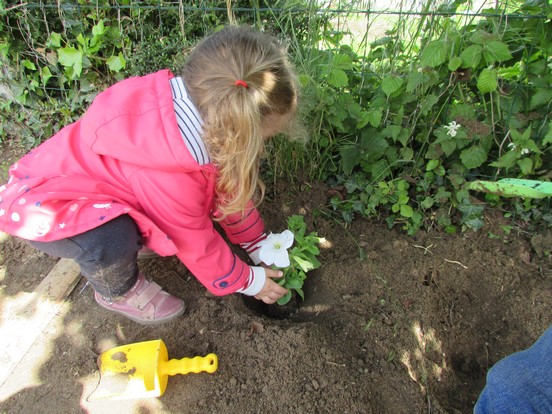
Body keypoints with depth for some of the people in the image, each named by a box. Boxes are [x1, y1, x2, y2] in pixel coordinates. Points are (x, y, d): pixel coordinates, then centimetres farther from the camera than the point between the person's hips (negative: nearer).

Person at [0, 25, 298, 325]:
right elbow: (195, 244, -22)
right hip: (42, 208, -6)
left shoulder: (201, 102, -18)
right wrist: (246, 281, -6)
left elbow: (226, 185, -5)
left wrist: (258, 244, 4)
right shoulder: (167, 176, -41)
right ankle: (116, 291, 0)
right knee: (113, 242, -36)